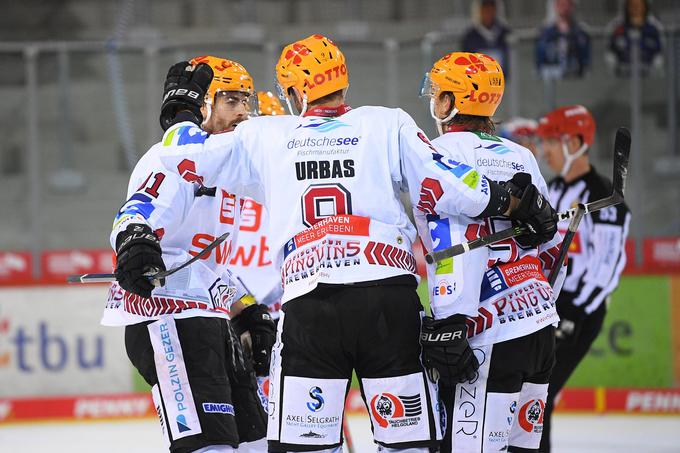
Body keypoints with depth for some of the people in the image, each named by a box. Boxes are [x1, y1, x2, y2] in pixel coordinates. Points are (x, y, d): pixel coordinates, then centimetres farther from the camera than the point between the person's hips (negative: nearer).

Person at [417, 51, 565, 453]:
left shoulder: (444, 152, -7)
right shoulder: (520, 157, 16)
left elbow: (455, 242, -18)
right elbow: (552, 246, 21)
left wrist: (452, 324, -20)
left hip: (493, 336, -8)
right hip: (541, 323, 8)